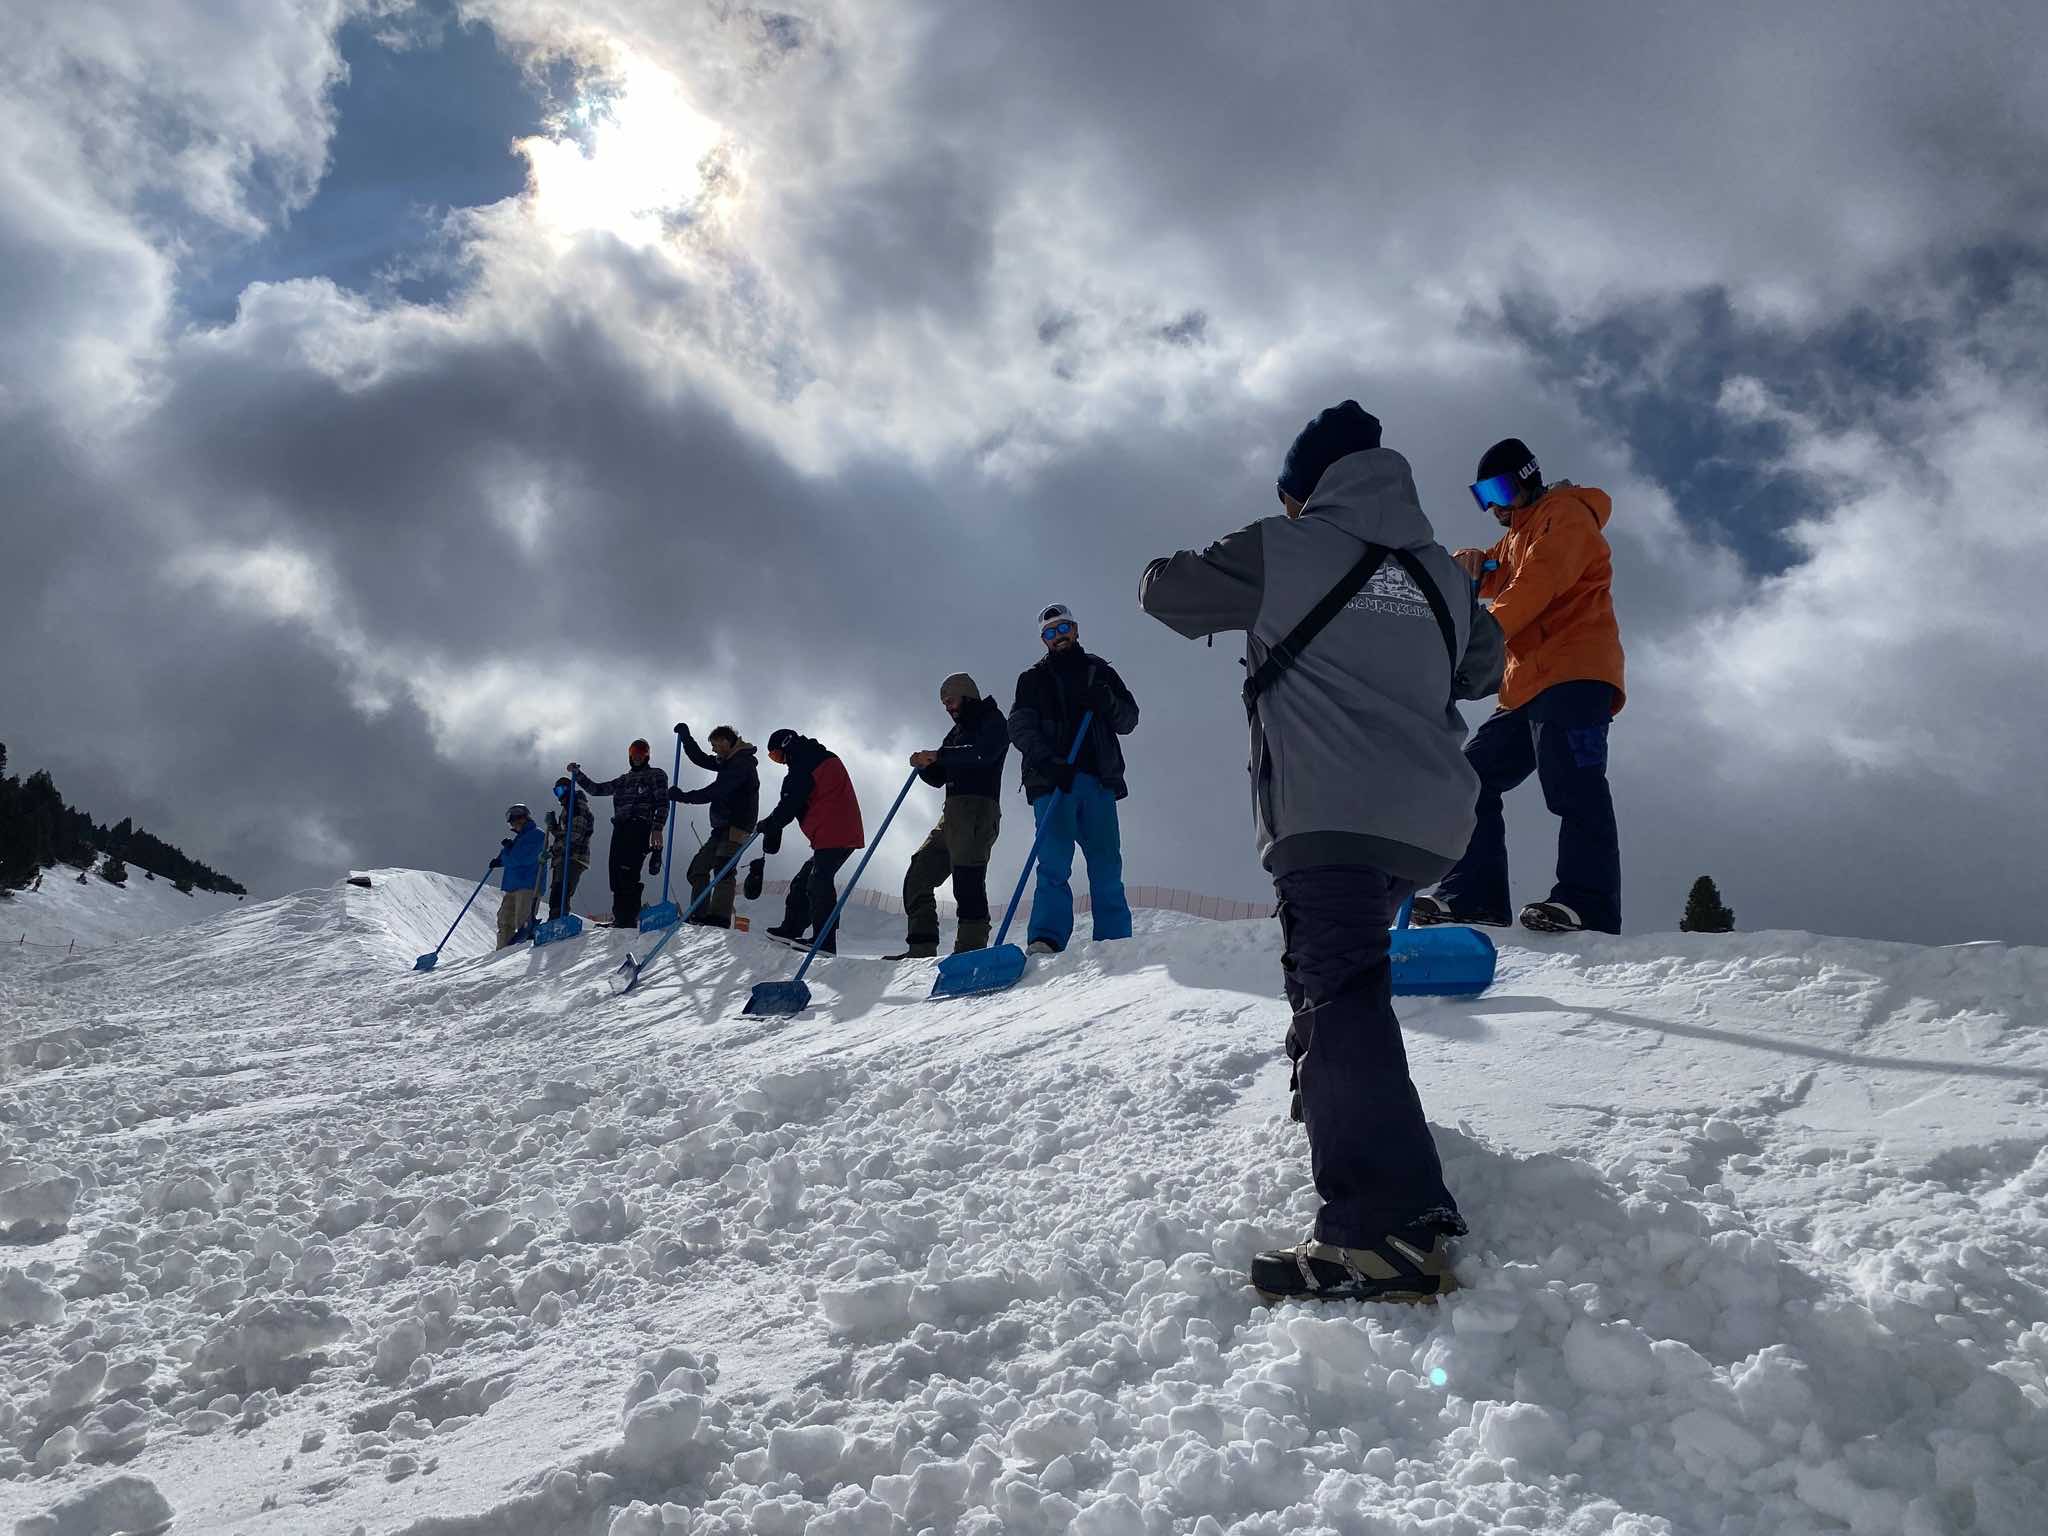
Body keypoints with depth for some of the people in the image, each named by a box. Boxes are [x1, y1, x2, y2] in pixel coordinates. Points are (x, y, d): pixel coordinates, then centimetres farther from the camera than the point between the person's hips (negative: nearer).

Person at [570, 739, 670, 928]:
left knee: (626, 871, -22)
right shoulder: (623, 780, 30)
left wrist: (657, 828, -14)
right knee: (617, 875, -5)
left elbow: (662, 803, 0)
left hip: (639, 826, -6)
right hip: (620, 828, 6)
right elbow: (595, 789, 29)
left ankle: (628, 919, -26)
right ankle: (620, 919, -4)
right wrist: (576, 774, 19)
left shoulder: (656, 775, 12)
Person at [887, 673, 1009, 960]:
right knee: (918, 873, 4)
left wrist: (938, 755, -14)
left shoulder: (992, 719, 4)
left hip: (977, 809, -9)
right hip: (953, 814, 9)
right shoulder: (957, 732, 28)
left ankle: (972, 947, -25)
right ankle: (922, 947, 3)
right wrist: (925, 765, 3)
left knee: (967, 877, -20)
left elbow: (983, 753, -17)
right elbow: (938, 778, 25)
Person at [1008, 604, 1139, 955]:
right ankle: (1046, 941, -19)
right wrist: (1048, 763, -16)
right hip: (1051, 781, -2)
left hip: (1098, 780, 2)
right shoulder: (1033, 678, 14)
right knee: (1054, 864, -13)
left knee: (1107, 866, -1)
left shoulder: (1100, 672, 19)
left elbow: (1129, 720, 14)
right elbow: (1020, 728, 2)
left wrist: (1107, 703, -8)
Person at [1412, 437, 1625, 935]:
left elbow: (1539, 582, -13)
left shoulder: (1565, 514, 2)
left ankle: (1587, 904, -28)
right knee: (1474, 777, 3)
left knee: (1571, 784, -21)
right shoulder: (1515, 537, 31)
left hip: (1573, 674, -9)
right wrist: (1471, 567, -8)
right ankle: (1473, 895, -1)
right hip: (1527, 685, 10)